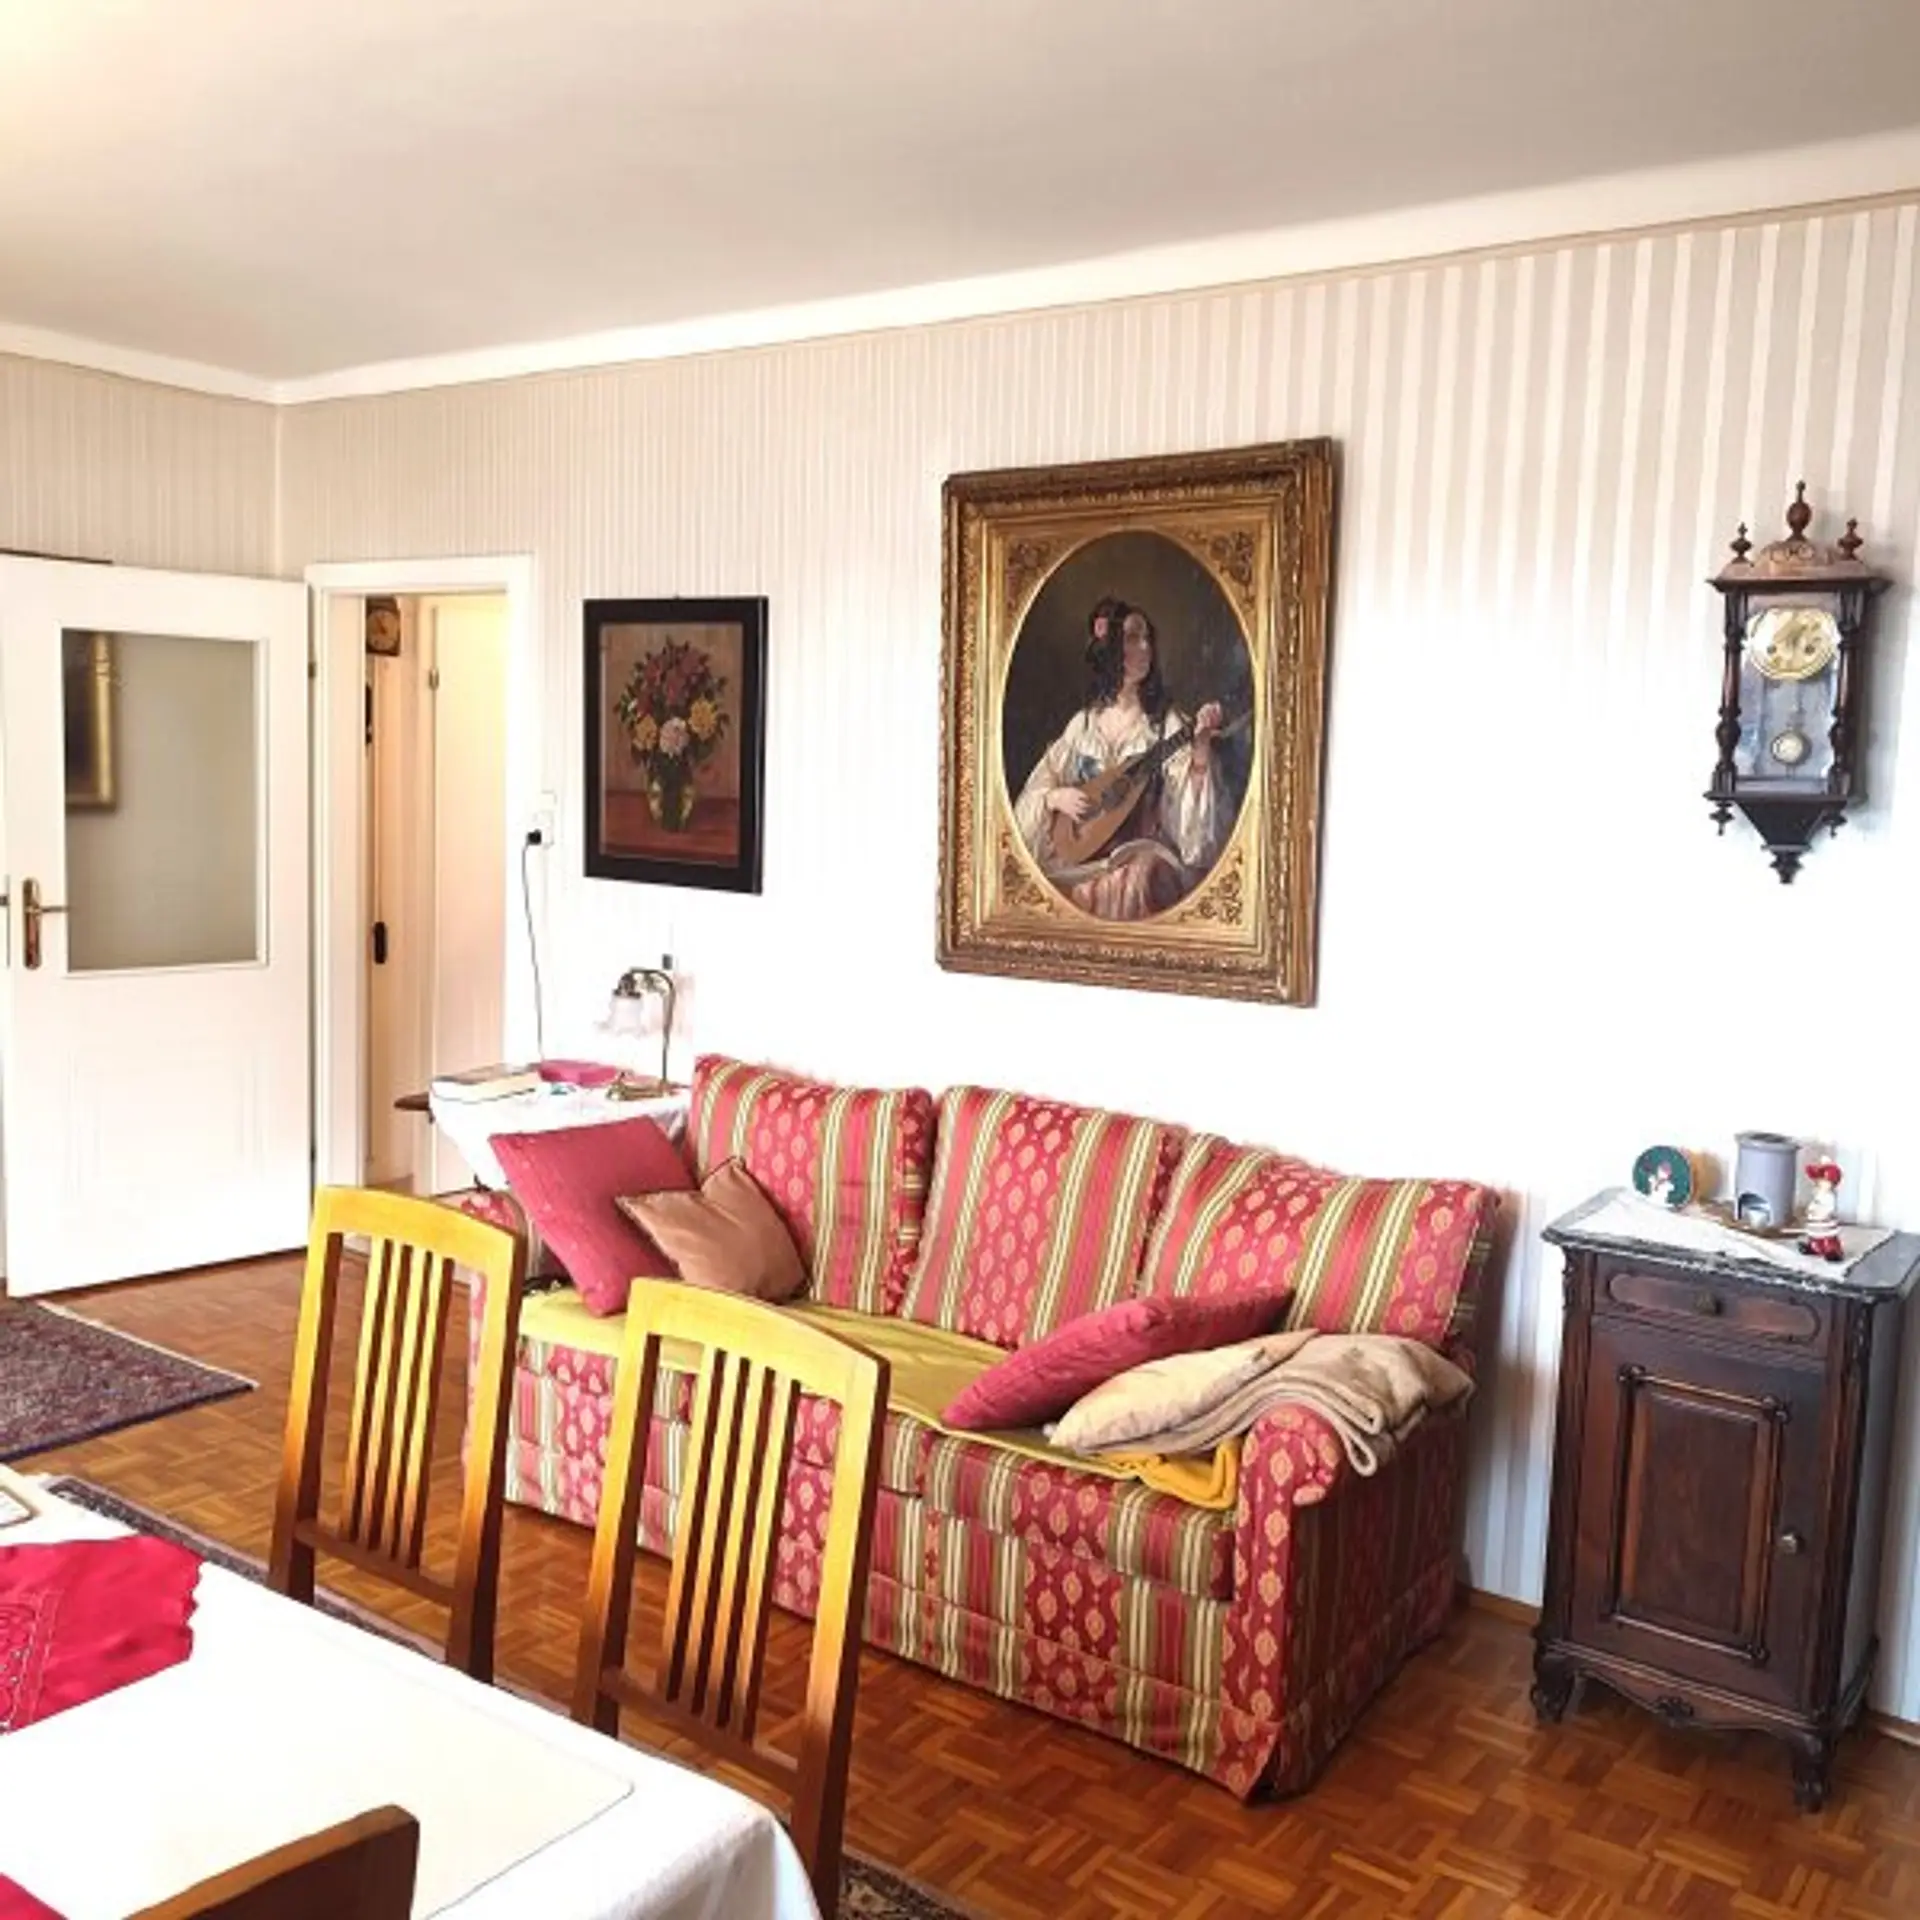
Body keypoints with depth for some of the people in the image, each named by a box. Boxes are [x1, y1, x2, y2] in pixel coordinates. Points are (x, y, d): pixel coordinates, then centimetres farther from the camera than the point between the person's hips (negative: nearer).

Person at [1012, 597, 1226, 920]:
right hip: (1085, 855, 2)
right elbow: (1036, 792, 14)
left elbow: (1188, 812, -10)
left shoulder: (1166, 723, 1)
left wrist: (1200, 750, -26)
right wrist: (1055, 797, -8)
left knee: (1141, 874, -34)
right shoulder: (1084, 724, 9)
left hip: (1144, 853, -2)